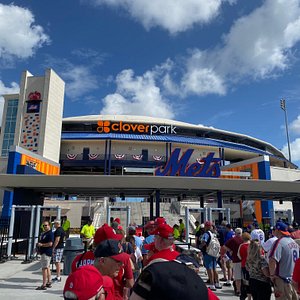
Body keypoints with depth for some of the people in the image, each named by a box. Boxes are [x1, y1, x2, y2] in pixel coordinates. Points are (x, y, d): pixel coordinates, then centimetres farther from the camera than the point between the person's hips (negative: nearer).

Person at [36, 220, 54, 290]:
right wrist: (39, 244, 9)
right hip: (43, 252, 11)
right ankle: (49, 283, 24)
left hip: (46, 252, -10)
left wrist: (41, 245, -16)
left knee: (44, 268, -10)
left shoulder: (50, 233, -14)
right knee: (47, 267, 15)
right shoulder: (43, 233, 17)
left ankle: (44, 285, -8)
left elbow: (50, 244, -22)